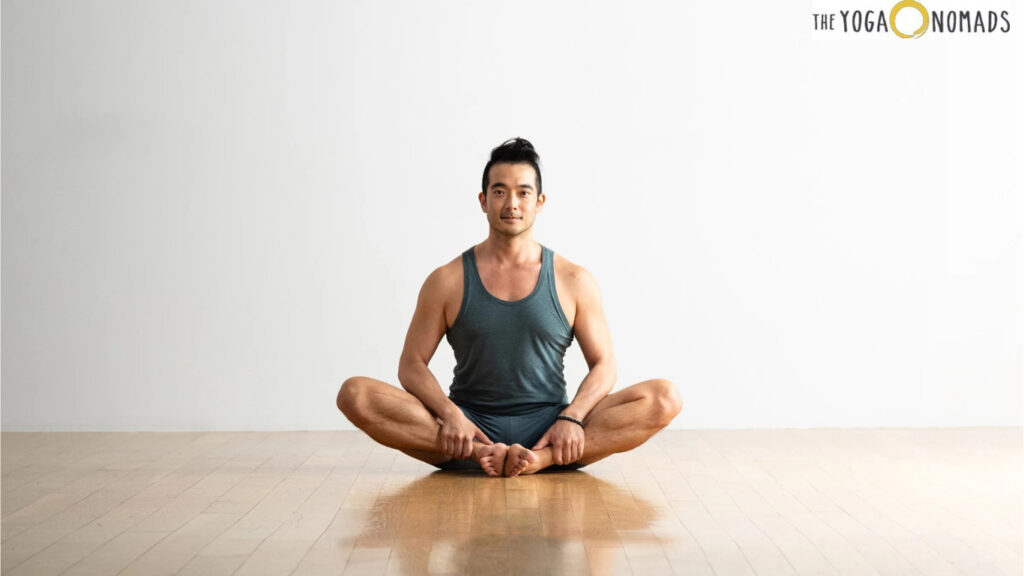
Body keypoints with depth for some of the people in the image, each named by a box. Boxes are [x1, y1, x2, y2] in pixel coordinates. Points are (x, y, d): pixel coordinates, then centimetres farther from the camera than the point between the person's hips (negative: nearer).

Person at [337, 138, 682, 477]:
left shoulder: (573, 281, 5)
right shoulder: (447, 281, 5)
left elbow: (603, 365, 4)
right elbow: (412, 365, 3)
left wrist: (572, 417, -16)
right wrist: (449, 414, -17)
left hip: (548, 431, 0)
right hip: (469, 429, 0)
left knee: (665, 398, -23)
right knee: (355, 394, -23)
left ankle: (540, 459, -36)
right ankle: (478, 453, -34)